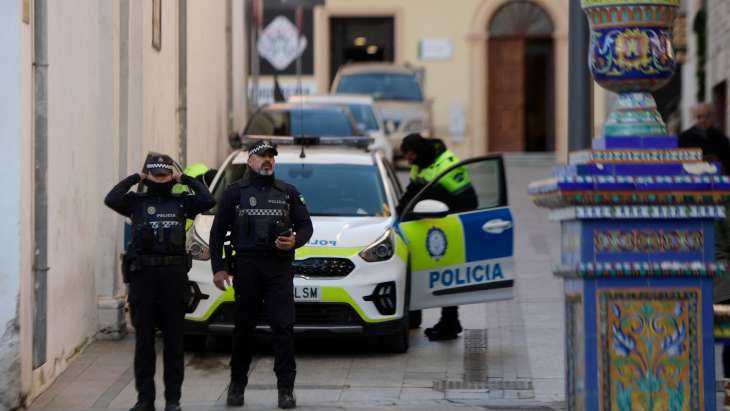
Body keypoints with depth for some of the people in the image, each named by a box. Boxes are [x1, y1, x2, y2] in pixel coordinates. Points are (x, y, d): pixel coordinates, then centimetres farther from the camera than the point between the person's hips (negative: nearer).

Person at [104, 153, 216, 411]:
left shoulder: (181, 202, 11)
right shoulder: (136, 202, 8)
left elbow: (208, 201, -5)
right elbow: (111, 200, -10)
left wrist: (186, 180, 5)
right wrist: (134, 179, 1)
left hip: (174, 275, 0)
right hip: (142, 275, 0)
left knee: (173, 339, 4)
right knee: (144, 340, 3)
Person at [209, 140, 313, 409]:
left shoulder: (287, 192, 14)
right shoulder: (235, 192, 8)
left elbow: (305, 225, 15)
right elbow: (218, 232, 8)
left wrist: (295, 241, -8)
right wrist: (218, 268, 0)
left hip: (280, 268, 1)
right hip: (246, 267, -1)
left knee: (283, 326, -8)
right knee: (244, 327, 5)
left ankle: (286, 389, -7)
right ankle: (237, 385, 17)